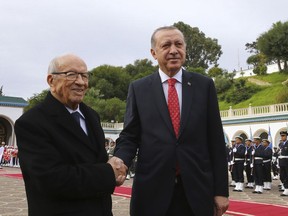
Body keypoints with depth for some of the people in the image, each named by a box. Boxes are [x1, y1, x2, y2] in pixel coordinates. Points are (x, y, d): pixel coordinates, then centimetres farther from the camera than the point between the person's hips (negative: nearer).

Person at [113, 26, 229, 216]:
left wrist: (221, 190, 2)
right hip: (153, 191, 0)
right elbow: (130, 136, 2)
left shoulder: (204, 85, 4)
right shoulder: (138, 88, 3)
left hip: (197, 190, 1)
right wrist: (119, 161, -21)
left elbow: (216, 140, 3)